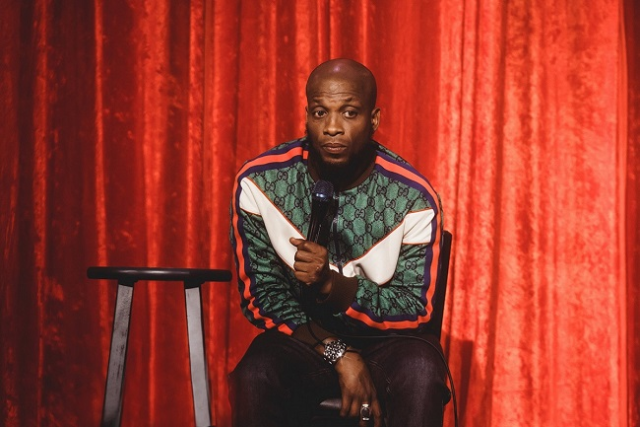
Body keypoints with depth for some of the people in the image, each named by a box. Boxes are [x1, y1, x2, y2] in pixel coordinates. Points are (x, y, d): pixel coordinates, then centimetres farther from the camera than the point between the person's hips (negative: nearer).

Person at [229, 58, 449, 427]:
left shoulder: (414, 198, -13)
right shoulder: (259, 183, -10)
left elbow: (414, 310, -9)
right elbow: (261, 296, -5)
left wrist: (331, 284, -27)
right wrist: (338, 353, -18)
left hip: (384, 339, 0)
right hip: (300, 337, 1)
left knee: (421, 372, -33)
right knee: (255, 377, -32)